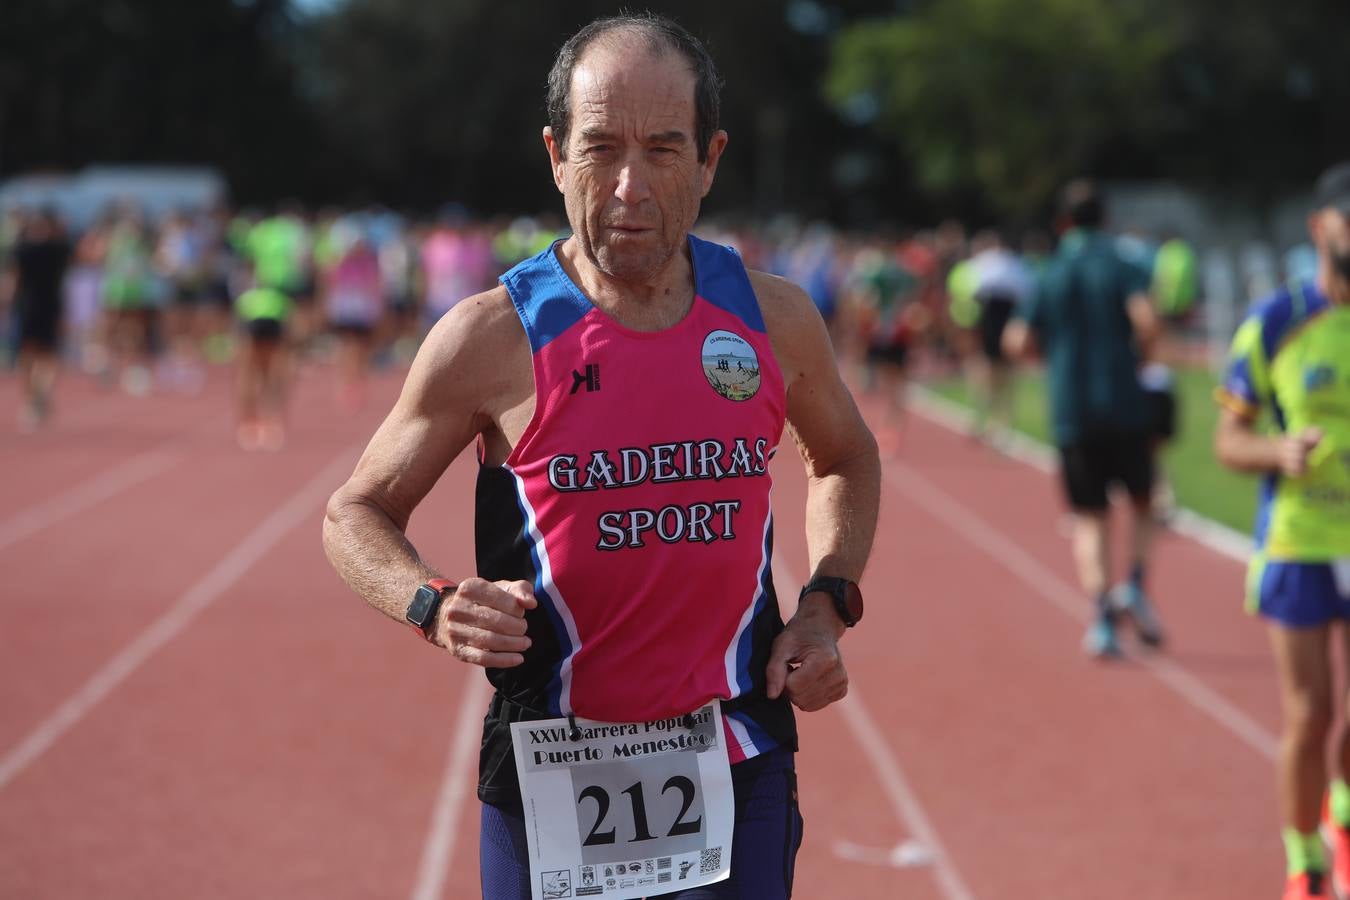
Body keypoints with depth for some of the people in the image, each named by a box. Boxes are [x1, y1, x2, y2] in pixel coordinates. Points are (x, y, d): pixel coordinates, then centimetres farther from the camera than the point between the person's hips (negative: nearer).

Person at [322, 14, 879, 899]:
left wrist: (827, 602, 5)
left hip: (735, 761, 2)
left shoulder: (775, 318, 0)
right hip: (548, 781, -2)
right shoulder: (490, 337, -10)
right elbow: (356, 512, 1)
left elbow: (845, 459, 21)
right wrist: (434, 603, -19)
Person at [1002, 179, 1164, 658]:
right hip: (1124, 407, -1)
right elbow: (1146, 318, -16)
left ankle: (1103, 618, -9)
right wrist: (1135, 347, 5)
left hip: (1070, 414, 1)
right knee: (1141, 502, 17)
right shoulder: (1122, 268, 0)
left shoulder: (1048, 277, 7)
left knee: (1090, 520, 4)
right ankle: (1135, 587, -4)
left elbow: (1018, 341, -1)